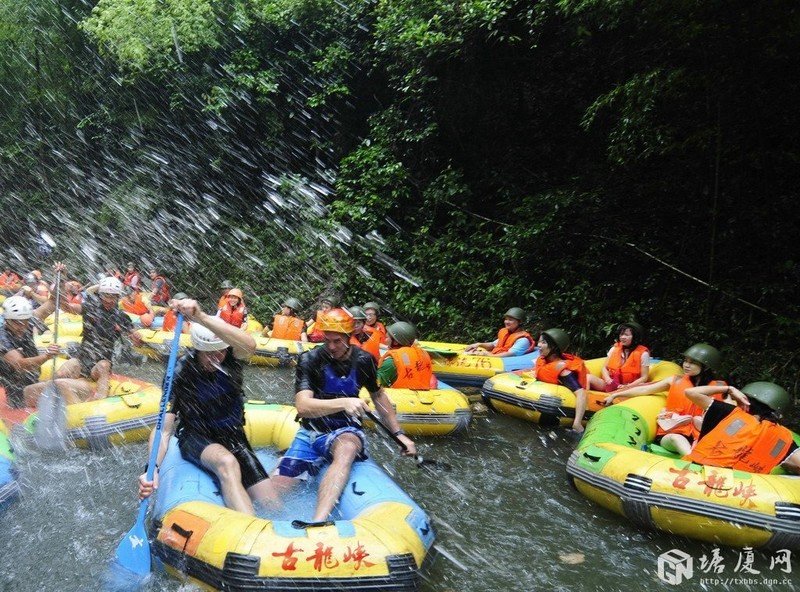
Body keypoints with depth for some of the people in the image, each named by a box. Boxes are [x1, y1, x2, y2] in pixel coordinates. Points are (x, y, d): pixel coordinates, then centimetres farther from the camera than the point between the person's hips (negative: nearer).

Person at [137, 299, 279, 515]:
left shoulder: (230, 358, -15)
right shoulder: (180, 374, -19)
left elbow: (249, 345, -42)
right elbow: (164, 430, -22)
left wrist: (201, 317, -56)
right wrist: (153, 468, -42)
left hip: (233, 437, 3)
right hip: (196, 438, -3)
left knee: (270, 505, -10)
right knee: (227, 463, -39)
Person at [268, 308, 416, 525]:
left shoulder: (363, 360, -1)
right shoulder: (310, 359, -9)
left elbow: (378, 395, 18)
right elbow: (302, 406, -24)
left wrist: (399, 433, 14)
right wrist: (343, 403, -40)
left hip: (345, 431, 0)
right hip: (311, 433, 1)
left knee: (346, 449, -39)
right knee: (276, 490, -15)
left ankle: (318, 523, -53)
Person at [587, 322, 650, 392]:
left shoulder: (643, 353, -2)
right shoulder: (615, 348, 11)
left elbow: (644, 377, -4)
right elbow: (605, 368, 14)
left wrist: (627, 386, -18)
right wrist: (608, 379, -9)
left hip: (630, 387, -3)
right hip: (611, 384, 4)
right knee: (589, 377, -24)